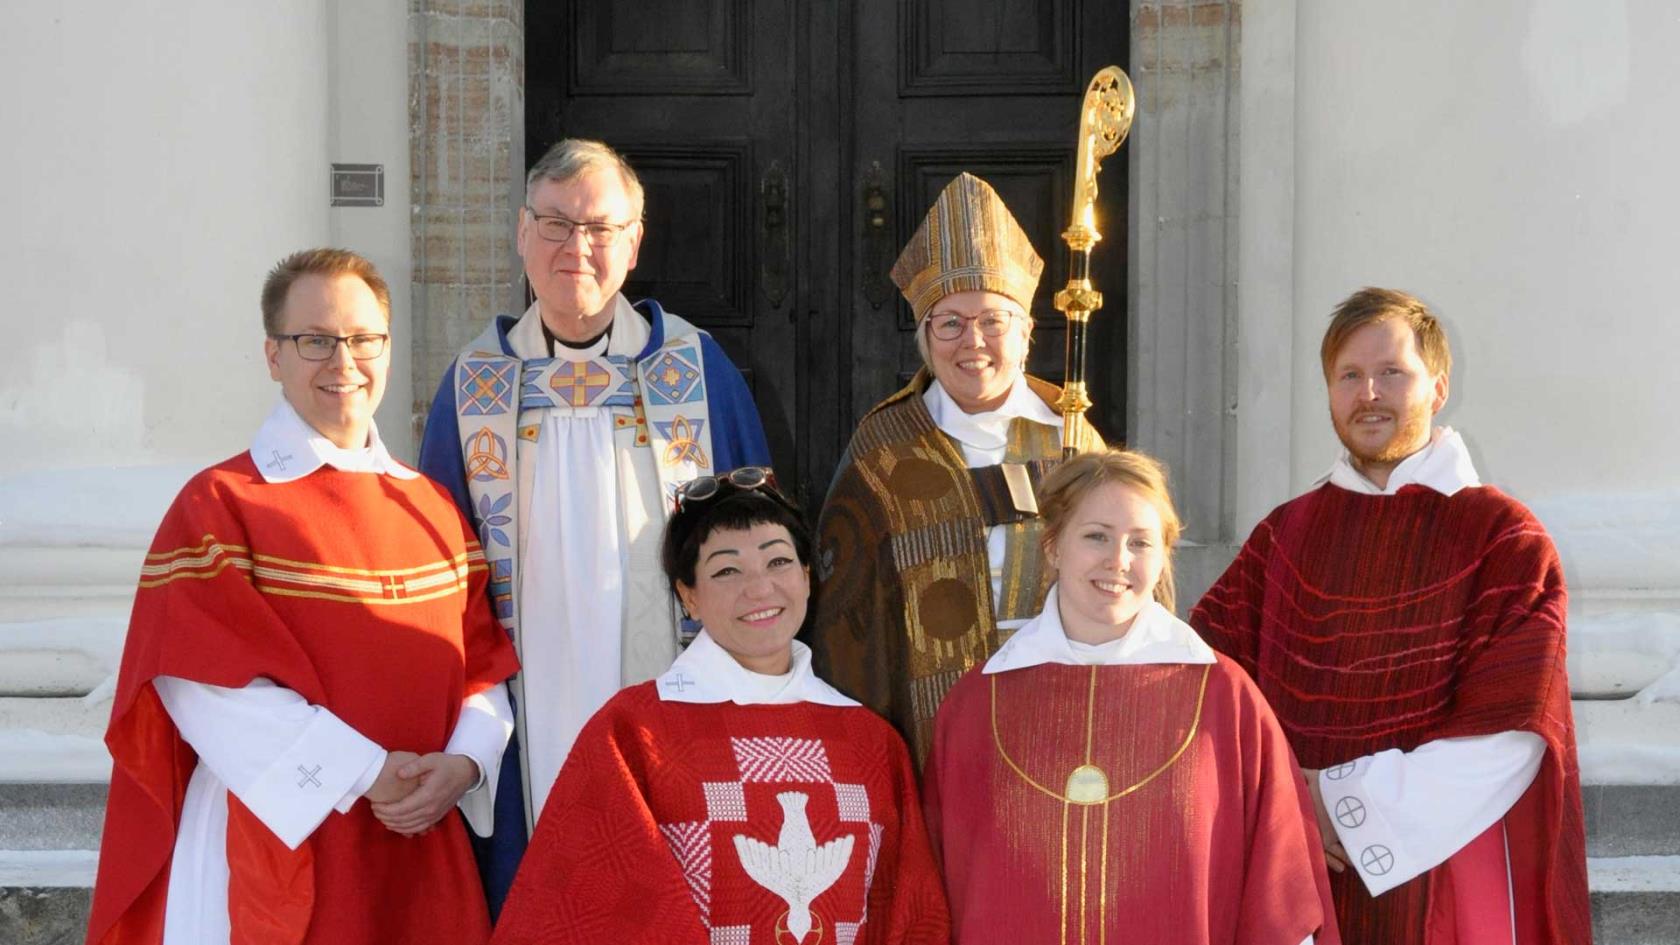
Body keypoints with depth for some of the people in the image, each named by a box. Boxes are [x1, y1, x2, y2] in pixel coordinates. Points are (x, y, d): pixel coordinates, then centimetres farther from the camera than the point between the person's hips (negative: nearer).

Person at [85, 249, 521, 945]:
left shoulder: (435, 511, 12)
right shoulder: (216, 507, -5)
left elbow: (484, 662, 7)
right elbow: (209, 687, -14)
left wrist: (461, 765, -12)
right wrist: (365, 772, -18)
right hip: (275, 838, -4)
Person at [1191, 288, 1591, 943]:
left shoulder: (1504, 539, -5)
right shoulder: (1287, 533, 7)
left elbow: (1508, 740, -13)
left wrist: (1339, 795, -14)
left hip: (1433, 878, -3)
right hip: (1293, 879, 3)